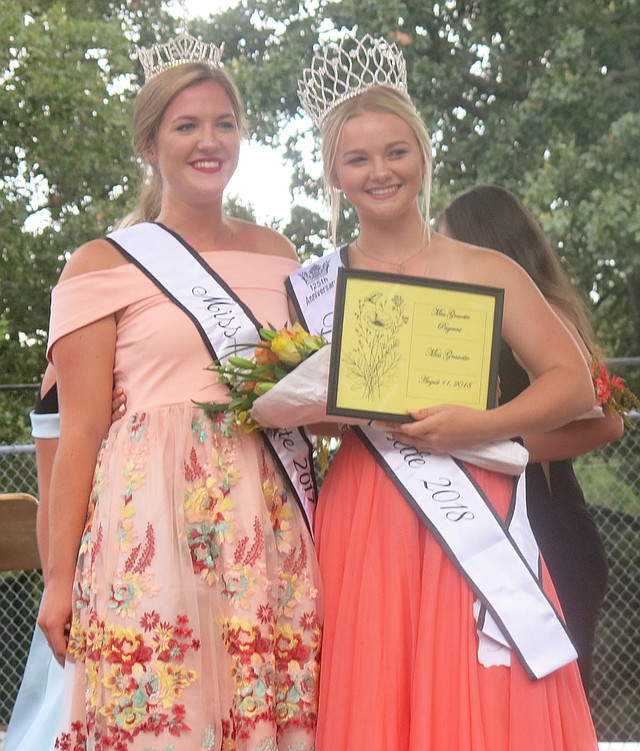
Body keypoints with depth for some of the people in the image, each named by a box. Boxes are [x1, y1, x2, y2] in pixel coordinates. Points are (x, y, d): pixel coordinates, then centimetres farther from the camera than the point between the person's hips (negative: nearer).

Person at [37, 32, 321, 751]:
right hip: (152, 514, -4)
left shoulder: (277, 254, 16)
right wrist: (60, 578, -5)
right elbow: (81, 430, -1)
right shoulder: (103, 264, 4)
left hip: (271, 518, 4)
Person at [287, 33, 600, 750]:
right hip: (362, 528, 1)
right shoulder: (310, 288, 10)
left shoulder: (484, 271, 5)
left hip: (474, 524, -1)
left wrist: (479, 426, -14)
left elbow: (574, 383, 0)